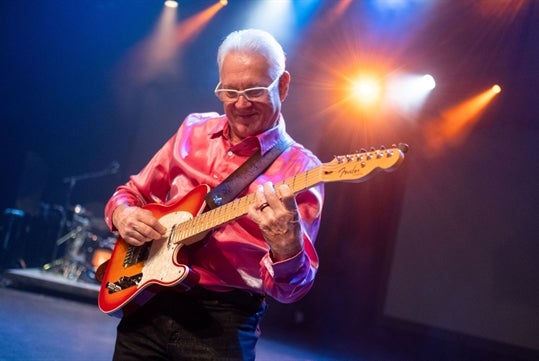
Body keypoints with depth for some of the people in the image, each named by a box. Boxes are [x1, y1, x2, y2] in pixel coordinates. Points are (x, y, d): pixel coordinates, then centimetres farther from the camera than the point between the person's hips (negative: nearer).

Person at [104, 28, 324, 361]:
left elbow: (291, 288, -17)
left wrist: (286, 246, -39)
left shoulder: (299, 167, -9)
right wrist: (122, 214, -6)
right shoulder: (193, 130, 6)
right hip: (150, 301, 4)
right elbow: (131, 193, 16)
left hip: (223, 320, -4)